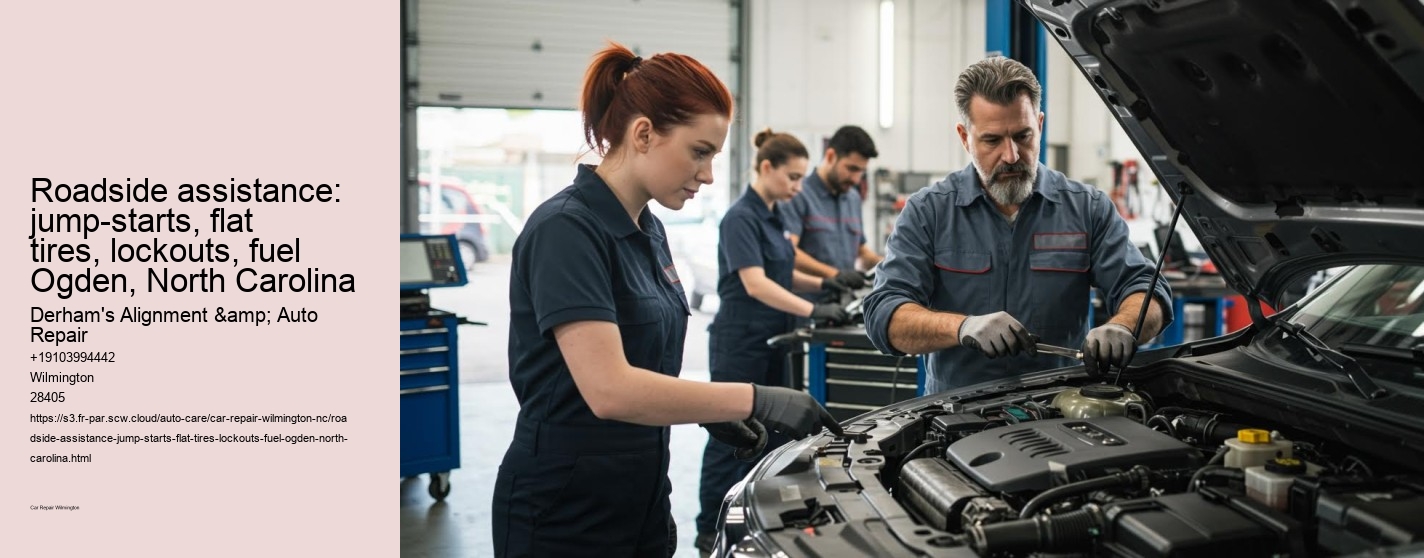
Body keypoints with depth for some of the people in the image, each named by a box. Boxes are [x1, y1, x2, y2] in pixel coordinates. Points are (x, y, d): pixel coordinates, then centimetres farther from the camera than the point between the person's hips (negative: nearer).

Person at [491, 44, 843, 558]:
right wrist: (756, 400, -26)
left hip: (640, 501, 8)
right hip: (563, 516, -8)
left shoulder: (648, 231, 8)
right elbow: (608, 389, -29)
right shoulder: (566, 230, -19)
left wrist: (709, 410, 1)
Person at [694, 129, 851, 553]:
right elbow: (755, 283, -26)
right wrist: (813, 310, -32)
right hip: (740, 342, -9)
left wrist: (822, 283, 6)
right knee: (731, 438, 0)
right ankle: (710, 530, 11)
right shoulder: (741, 218, -16)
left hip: (772, 342, 9)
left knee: (773, 435, 12)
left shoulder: (773, 215, 11)